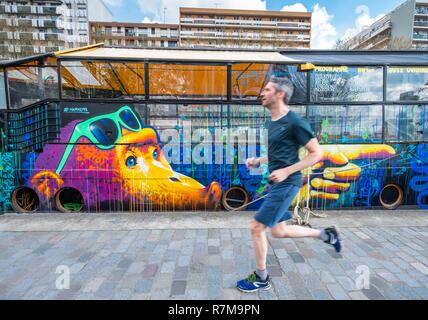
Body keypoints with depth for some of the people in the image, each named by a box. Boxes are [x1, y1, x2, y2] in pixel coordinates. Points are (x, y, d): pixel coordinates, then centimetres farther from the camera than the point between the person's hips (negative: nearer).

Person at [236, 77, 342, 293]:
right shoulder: (272, 122, 12)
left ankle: (261, 279, 19)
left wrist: (286, 171, -20)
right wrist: (258, 161, 8)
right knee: (278, 231, 18)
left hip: (286, 184, -9)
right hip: (276, 183, 9)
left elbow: (316, 153, -14)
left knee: (256, 227, -4)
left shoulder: (294, 122, -15)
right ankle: (326, 234, 37)